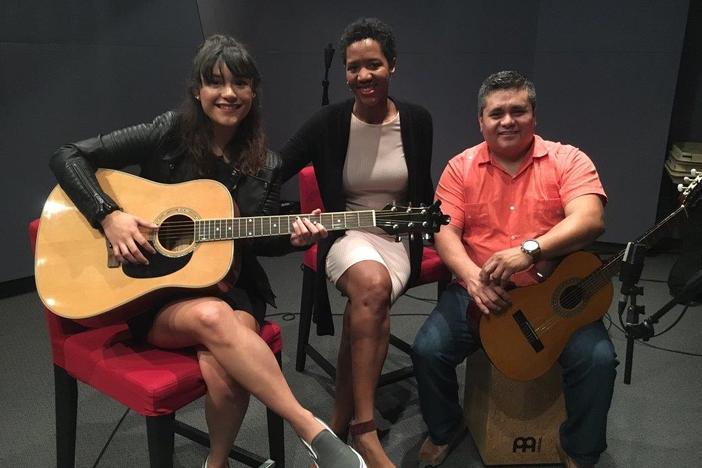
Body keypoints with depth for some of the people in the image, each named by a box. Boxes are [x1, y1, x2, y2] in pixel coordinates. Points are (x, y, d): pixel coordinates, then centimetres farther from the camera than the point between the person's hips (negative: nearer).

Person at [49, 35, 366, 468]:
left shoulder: (265, 165, 3)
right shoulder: (167, 134, -5)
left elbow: (258, 239, 10)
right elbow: (68, 157, -4)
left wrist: (292, 237, -11)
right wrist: (109, 216, -17)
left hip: (231, 287, 2)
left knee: (224, 362, -32)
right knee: (213, 316, -37)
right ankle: (315, 432, -32)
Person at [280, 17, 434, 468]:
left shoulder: (417, 120, 1)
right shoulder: (328, 122, -5)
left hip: (397, 238, 1)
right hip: (346, 236, -1)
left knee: (367, 304, -32)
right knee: (373, 284, -37)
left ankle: (340, 424, -13)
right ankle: (364, 428, -27)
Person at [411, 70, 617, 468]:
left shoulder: (568, 160, -2)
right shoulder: (461, 167, 4)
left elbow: (590, 221, -17)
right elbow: (445, 232, -4)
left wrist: (529, 251, -32)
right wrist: (471, 276, -24)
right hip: (478, 291, 1)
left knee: (599, 359, -21)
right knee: (427, 349, -17)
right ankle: (445, 429, 15)